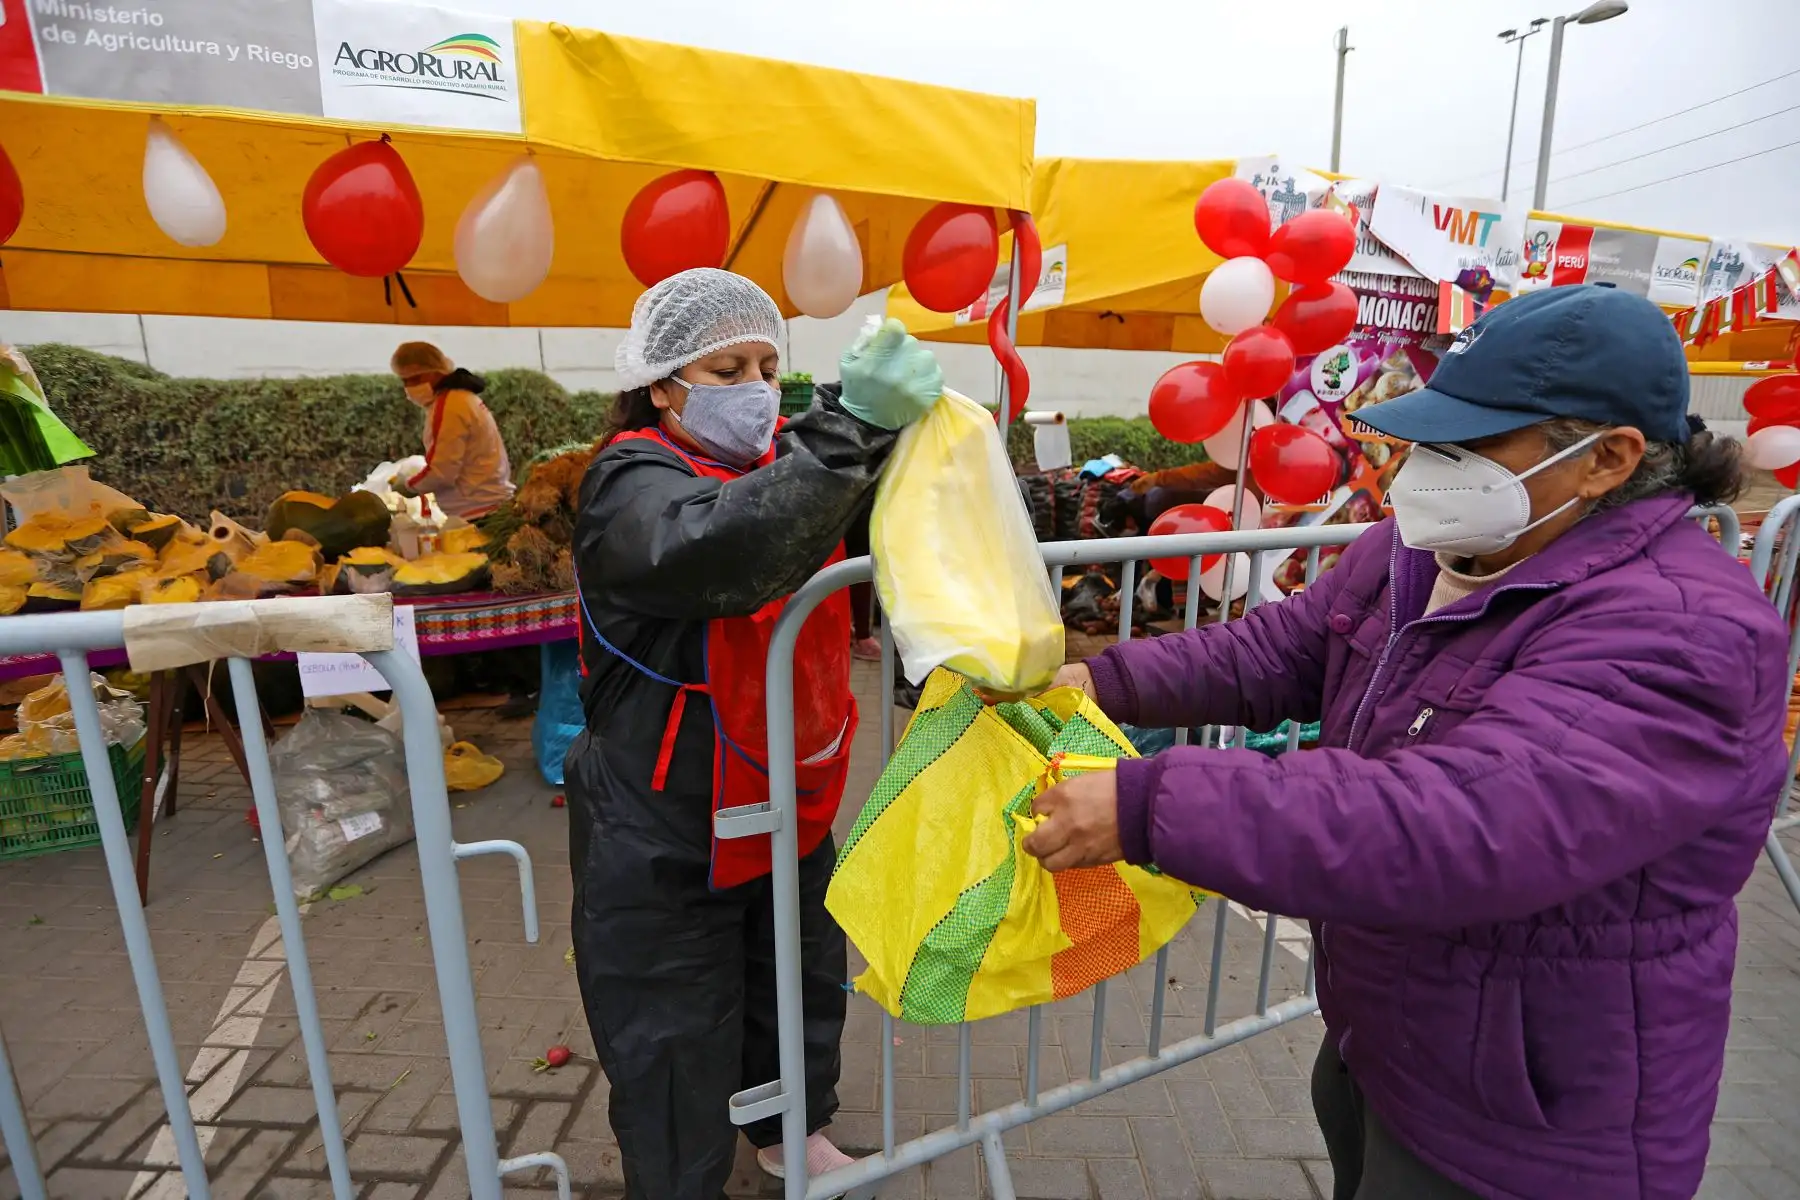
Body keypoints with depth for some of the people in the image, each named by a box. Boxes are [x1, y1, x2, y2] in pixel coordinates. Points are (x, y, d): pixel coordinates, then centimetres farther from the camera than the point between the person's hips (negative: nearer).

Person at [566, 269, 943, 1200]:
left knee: (803, 986, 26)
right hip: (665, 834, -7)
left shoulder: (783, 466, 6)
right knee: (677, 1038, 11)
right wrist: (850, 425, -44)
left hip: (789, 806, 8)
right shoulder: (631, 485, -18)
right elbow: (718, 552, -40)